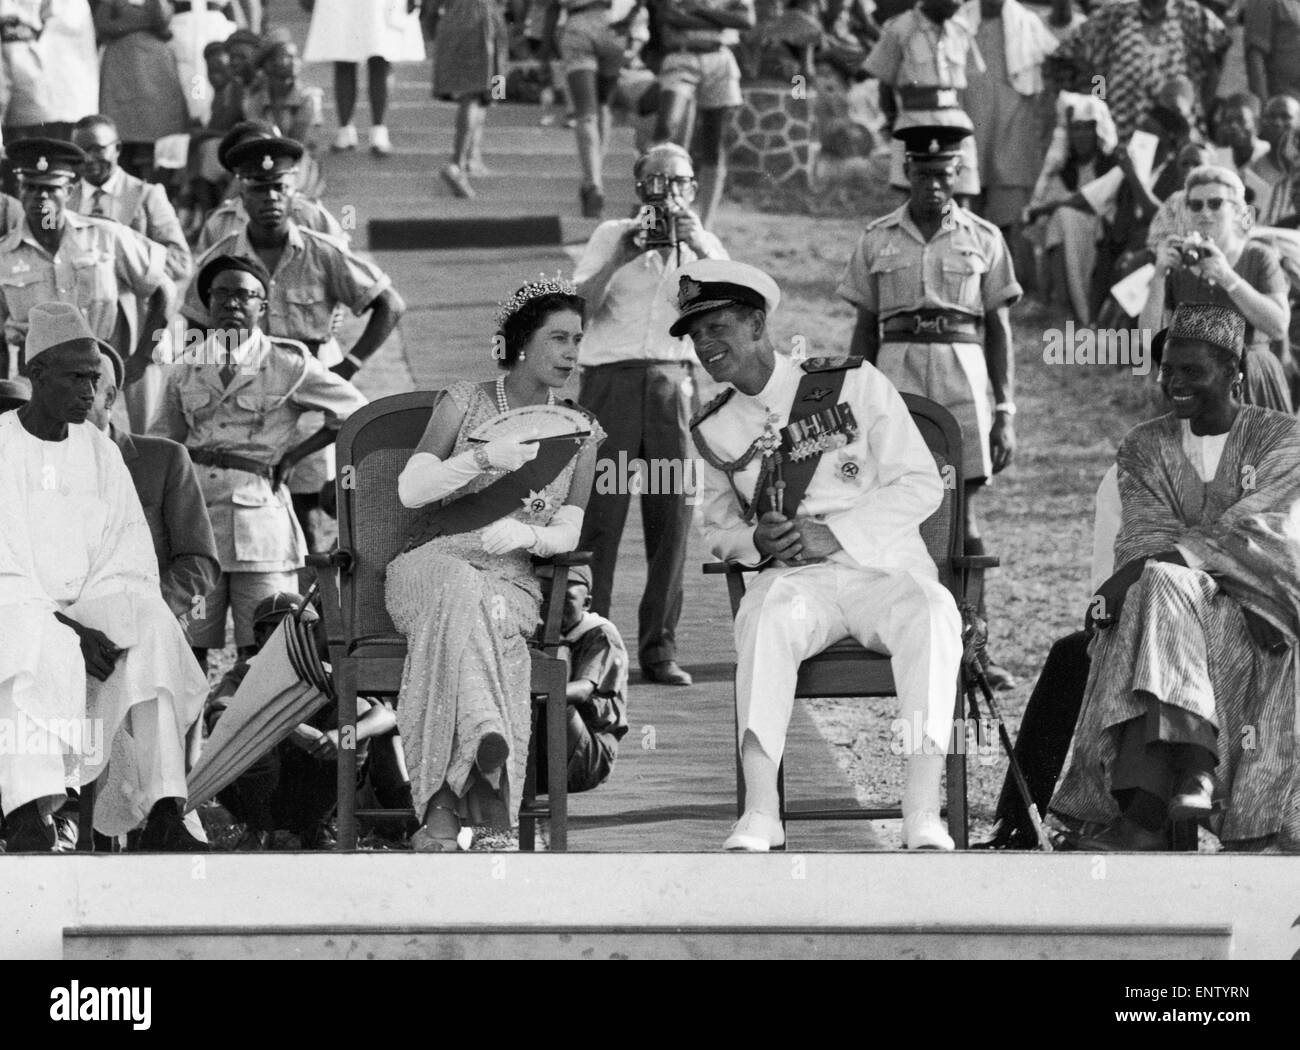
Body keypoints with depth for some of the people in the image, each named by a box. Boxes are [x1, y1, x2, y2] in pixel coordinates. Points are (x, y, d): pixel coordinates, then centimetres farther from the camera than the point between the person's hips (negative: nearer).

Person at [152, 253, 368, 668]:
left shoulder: (288, 365, 3)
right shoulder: (185, 371, 12)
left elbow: (356, 413, 8)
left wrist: (292, 456, 5)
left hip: (261, 522, -3)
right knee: (191, 651, -2)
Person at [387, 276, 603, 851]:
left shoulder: (579, 434, 14)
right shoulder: (464, 403, 5)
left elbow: (568, 532, 10)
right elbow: (410, 490, -2)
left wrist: (524, 533, -13)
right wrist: (483, 458, -18)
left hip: (511, 580, 1)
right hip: (431, 564, -1)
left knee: (485, 613, -37)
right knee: (462, 597, -40)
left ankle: (440, 809, -49)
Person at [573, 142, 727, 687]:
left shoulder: (702, 243, 17)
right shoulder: (611, 235, 13)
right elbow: (581, 300, 1)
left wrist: (700, 247, -13)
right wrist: (621, 256, -12)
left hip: (674, 381, 2)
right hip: (611, 375, -2)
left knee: (672, 515, -3)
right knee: (598, 513, -10)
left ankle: (659, 647, 2)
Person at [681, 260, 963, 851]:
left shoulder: (853, 384, 3)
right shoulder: (713, 431, 14)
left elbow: (921, 485, 0)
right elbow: (714, 530, 23)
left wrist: (835, 534, -13)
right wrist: (754, 541, -2)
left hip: (885, 565, -2)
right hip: (794, 579, 2)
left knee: (932, 614, -36)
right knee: (767, 614, -35)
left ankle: (923, 816, -44)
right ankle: (760, 816, -44)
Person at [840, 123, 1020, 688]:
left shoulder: (982, 238, 9)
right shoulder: (878, 238, 9)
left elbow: (998, 329, 9)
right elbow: (864, 329, 12)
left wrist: (1005, 413, 3)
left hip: (962, 371, 0)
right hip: (896, 372, 0)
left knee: (960, 510, -3)